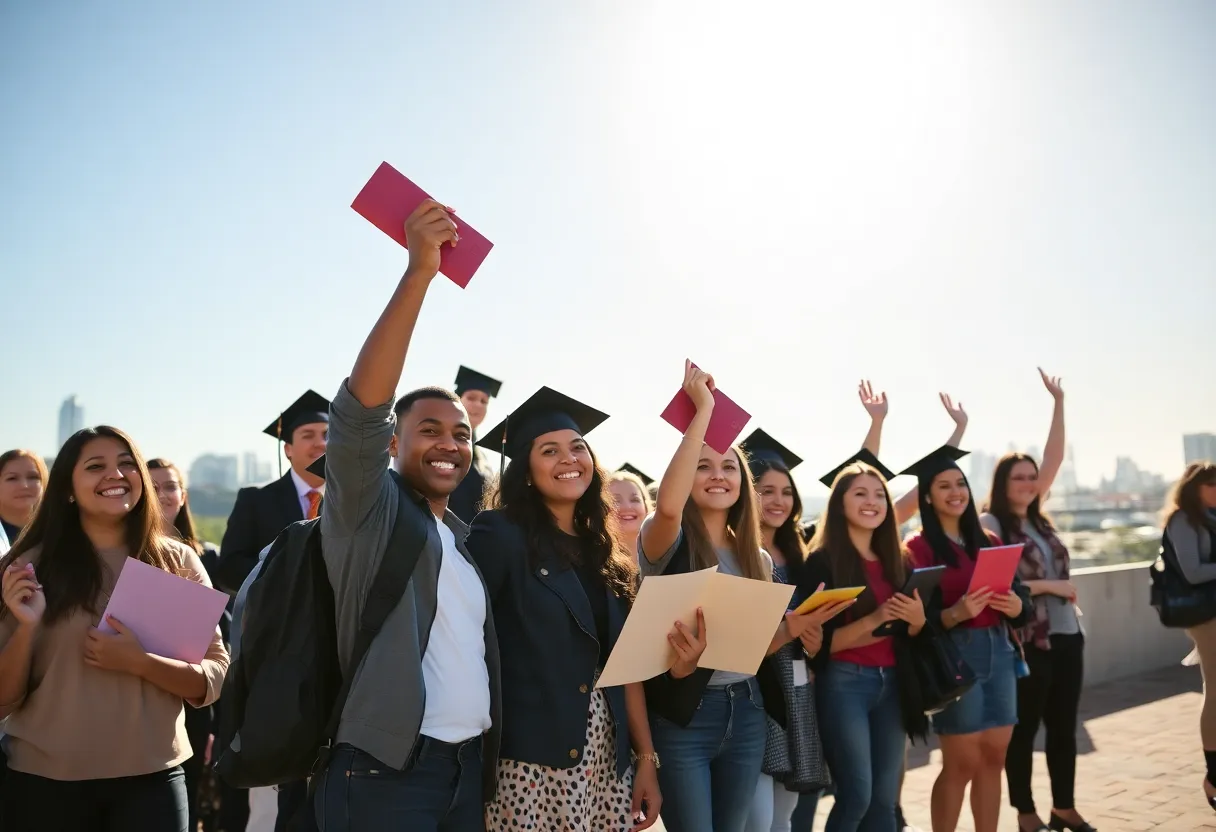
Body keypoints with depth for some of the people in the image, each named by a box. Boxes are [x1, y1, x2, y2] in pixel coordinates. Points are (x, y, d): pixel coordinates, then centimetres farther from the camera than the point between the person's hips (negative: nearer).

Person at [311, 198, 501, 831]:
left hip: (469, 766, 6)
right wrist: (419, 272, -26)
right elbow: (359, 411, -22)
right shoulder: (368, 513, -5)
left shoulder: (469, 538, 15)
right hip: (385, 771, -6)